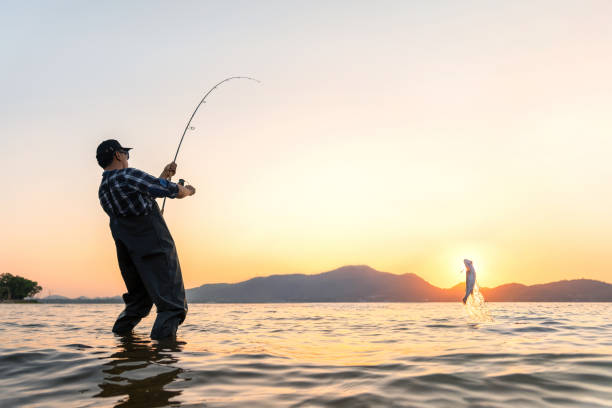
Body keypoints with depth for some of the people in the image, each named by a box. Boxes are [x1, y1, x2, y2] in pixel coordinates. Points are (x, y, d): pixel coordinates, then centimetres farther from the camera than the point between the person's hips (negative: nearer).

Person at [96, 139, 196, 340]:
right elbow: (175, 192, -11)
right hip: (155, 251, -8)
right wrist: (187, 190, 11)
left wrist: (164, 176, 28)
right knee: (172, 304, -8)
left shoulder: (103, 191, 12)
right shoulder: (128, 176, -13)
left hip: (128, 255, 8)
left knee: (137, 301, 24)